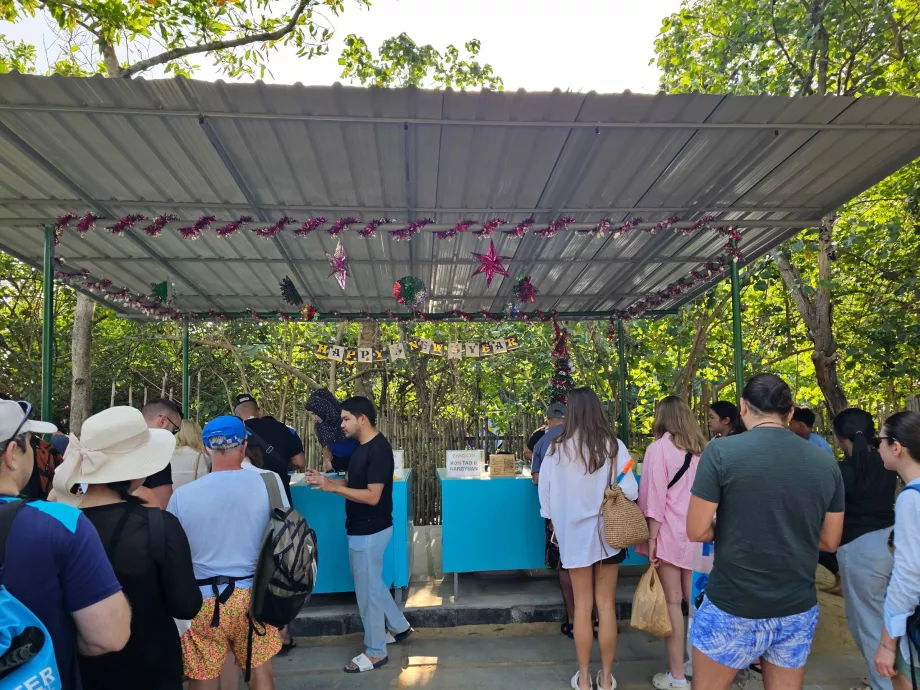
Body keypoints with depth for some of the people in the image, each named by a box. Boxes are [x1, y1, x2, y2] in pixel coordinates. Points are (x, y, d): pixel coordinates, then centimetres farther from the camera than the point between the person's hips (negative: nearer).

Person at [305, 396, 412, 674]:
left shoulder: (378, 449, -23)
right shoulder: (362, 447, 6)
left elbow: (372, 496, -26)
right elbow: (353, 483, 12)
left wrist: (332, 488, -26)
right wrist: (324, 479, -4)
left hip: (369, 531, -10)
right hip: (363, 528, 10)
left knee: (367, 590, 5)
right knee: (373, 584, 23)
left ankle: (375, 652, 22)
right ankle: (399, 626, 41)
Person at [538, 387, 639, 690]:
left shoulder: (557, 449, -10)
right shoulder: (613, 446, -11)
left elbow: (546, 494, -2)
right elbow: (630, 491, -11)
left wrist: (555, 526, 15)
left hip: (575, 534, 0)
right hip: (608, 534, 0)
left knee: (583, 605, 12)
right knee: (606, 605, 13)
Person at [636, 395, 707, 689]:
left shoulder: (659, 447, -9)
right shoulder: (700, 449, 7)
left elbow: (655, 496, -13)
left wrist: (652, 538, -10)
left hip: (670, 533, -5)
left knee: (672, 602, 2)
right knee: (695, 600, 15)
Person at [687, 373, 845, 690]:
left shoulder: (722, 451, -16)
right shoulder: (826, 462, -2)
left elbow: (697, 531, -14)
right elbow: (830, 541, 7)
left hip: (733, 607, -4)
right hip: (798, 609, 4)